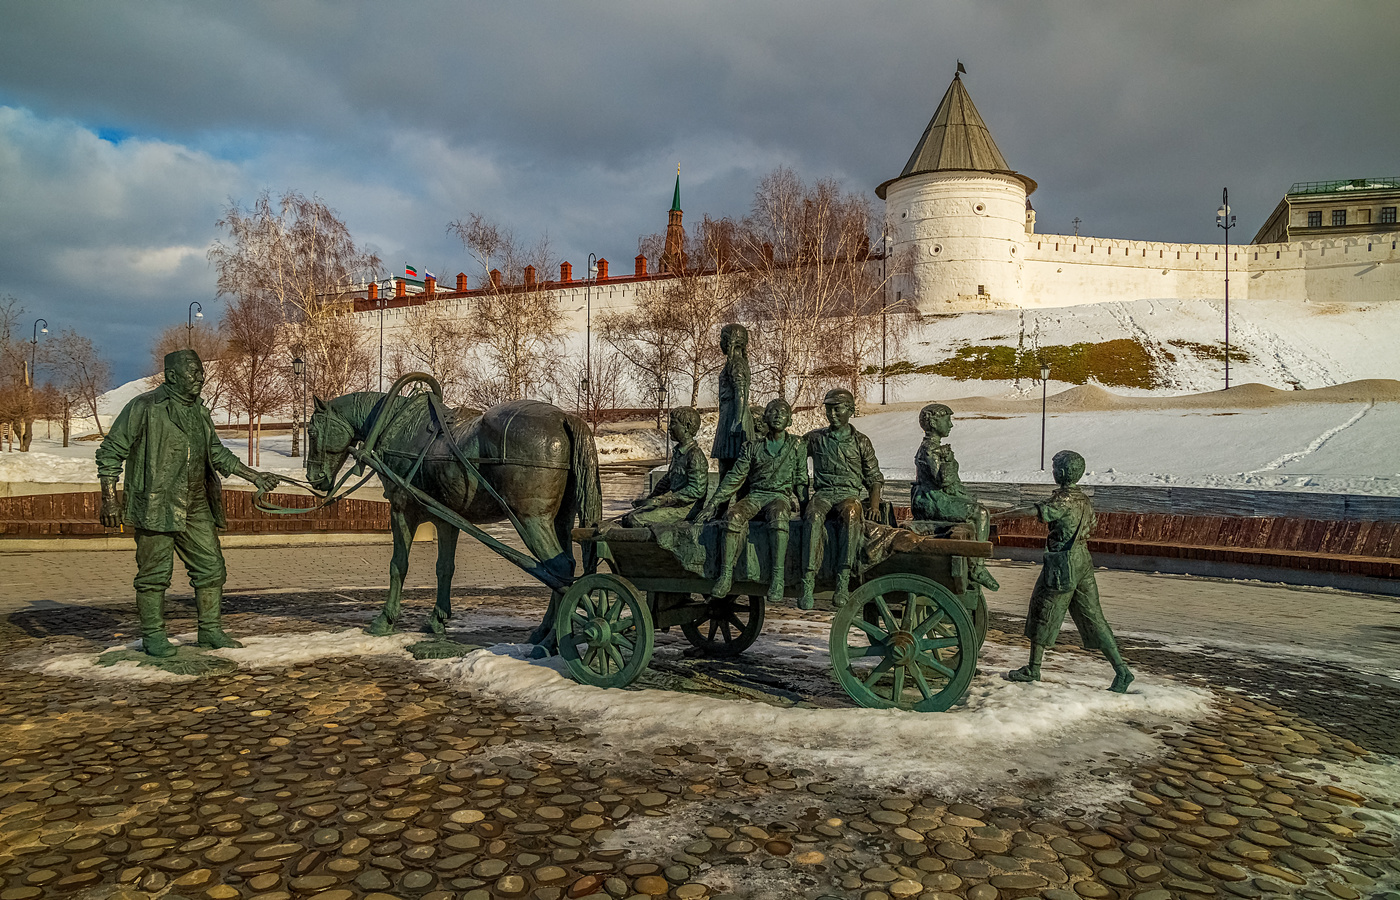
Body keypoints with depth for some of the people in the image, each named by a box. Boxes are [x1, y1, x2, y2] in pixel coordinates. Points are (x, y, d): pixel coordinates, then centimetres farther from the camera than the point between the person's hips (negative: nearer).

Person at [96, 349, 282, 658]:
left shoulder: (199, 411, 13)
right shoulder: (144, 407, -8)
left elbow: (217, 453, 22)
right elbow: (110, 453, -6)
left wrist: (254, 476, 13)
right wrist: (109, 500, -10)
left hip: (196, 506, 7)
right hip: (155, 506, -7)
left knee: (211, 568, 7)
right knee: (155, 573, 1)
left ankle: (210, 630, 19)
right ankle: (153, 635, 15)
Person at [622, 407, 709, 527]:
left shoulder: (695, 455, -16)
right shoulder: (678, 451, 14)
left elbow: (697, 490, -23)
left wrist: (662, 500, -23)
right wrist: (649, 498, 11)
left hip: (686, 508, -9)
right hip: (673, 502, 9)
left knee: (634, 520, -19)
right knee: (627, 518, 1)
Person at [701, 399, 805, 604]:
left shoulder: (797, 445, 13)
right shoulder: (753, 447, 15)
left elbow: (801, 479, 13)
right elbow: (734, 477, 10)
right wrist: (713, 503, 2)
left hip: (781, 496, -2)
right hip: (754, 496, 2)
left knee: (778, 516, -39)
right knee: (731, 516, -31)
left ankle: (777, 577, -41)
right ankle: (726, 575, -30)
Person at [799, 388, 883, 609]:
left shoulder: (861, 442, 14)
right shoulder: (815, 438, 16)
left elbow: (874, 477, 15)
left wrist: (874, 505, -1)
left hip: (849, 493, -1)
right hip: (823, 493, 1)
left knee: (850, 515, -39)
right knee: (813, 517, -36)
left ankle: (843, 583, -41)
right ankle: (808, 583, -41)